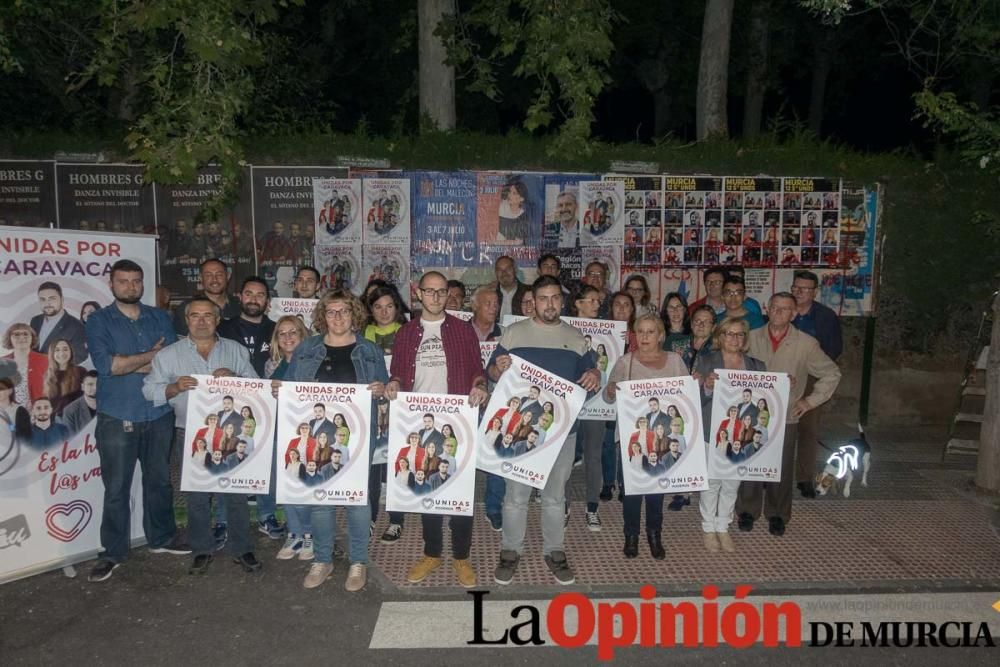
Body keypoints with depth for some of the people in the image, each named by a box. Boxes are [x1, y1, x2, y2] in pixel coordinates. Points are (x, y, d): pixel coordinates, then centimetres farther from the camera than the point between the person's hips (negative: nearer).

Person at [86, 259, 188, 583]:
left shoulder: (160, 319, 9)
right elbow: (105, 364, -15)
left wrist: (127, 365, -12)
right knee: (116, 488, 3)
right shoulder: (99, 321, 0)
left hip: (159, 415, 3)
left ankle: (161, 538, 30)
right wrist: (150, 355, -9)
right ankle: (113, 552, 17)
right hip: (117, 419, -3)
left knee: (159, 481, 14)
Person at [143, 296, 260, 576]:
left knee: (236, 493, 4)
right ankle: (202, 550, 24)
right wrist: (174, 388, -15)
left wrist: (234, 378, -14)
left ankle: (242, 550, 17)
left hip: (231, 432, 0)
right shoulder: (168, 355, 7)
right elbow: (150, 390, 2)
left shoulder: (236, 350, 9)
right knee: (197, 495, 8)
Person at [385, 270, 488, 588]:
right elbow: (398, 369, 11)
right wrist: (394, 382, -10)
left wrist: (479, 385, -15)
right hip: (418, 419, 2)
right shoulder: (406, 332, 10)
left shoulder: (463, 329, 5)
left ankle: (461, 556, 14)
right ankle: (432, 553, 23)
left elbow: (477, 367, 5)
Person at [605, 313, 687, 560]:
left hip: (663, 434, 2)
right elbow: (609, 397, -5)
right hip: (632, 433, -2)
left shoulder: (675, 361, 7)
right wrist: (610, 390, -27)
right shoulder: (625, 361, 0)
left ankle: (654, 534, 23)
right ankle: (631, 535, 17)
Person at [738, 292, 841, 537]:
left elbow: (832, 373, 5)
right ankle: (748, 511, 24)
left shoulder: (806, 344, -3)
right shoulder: (751, 338, 0)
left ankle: (777, 514, 26)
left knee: (781, 468, 8)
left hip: (786, 416, -1)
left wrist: (811, 400, 1)